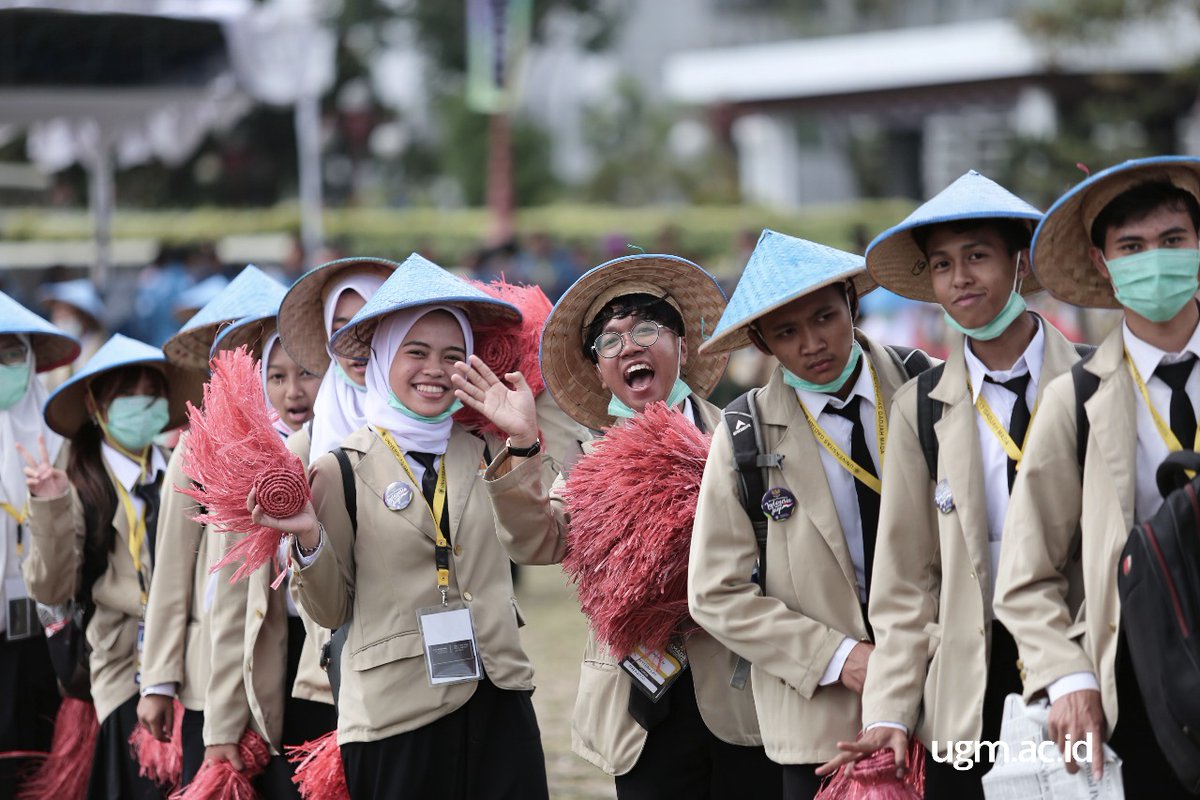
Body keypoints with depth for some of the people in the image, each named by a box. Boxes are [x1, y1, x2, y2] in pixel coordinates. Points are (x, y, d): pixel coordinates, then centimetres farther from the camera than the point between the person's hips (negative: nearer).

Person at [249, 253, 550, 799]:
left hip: (498, 703, 3)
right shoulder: (342, 470, -2)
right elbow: (331, 610, 3)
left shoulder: (484, 452, 8)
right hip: (396, 715, -3)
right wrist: (309, 539, -16)